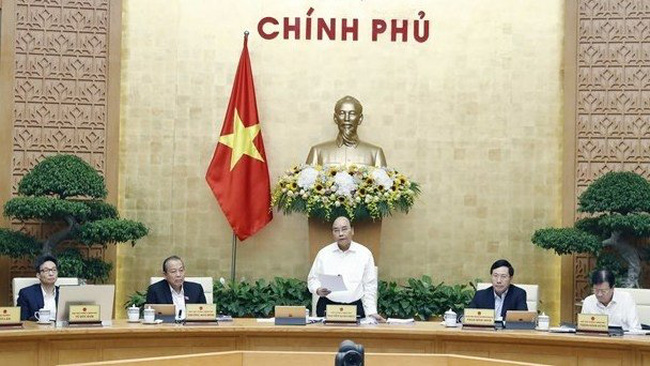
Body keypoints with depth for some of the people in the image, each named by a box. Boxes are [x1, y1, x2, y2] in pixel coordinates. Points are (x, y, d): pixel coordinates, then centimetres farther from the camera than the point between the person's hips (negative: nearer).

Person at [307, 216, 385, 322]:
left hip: (355, 307, 0)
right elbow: (312, 279, 13)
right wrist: (318, 290, -9)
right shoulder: (323, 253, 7)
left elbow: (369, 285, 6)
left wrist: (371, 312, -1)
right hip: (327, 306, 1)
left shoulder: (364, 253, 5)